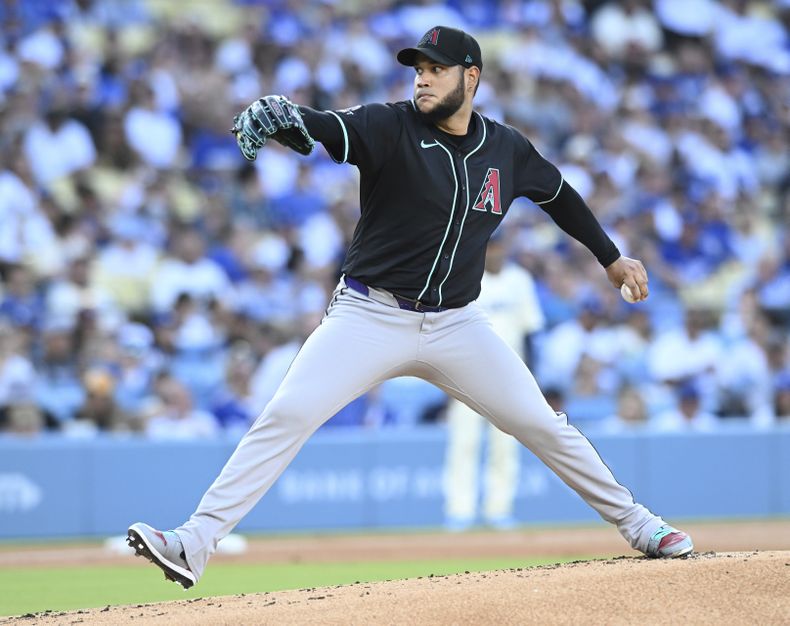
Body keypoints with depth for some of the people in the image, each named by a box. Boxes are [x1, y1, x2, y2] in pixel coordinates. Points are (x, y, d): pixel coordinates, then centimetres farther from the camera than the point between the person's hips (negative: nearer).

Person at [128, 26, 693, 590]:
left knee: (540, 424, 1)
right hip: (369, 317, -3)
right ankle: (194, 545, -20)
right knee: (287, 416, -17)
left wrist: (611, 257, 27)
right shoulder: (389, 128, -9)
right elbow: (324, 128, -28)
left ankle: (637, 524, 20)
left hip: (456, 325, 3)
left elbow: (558, 194, 23)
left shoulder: (507, 149, 3)